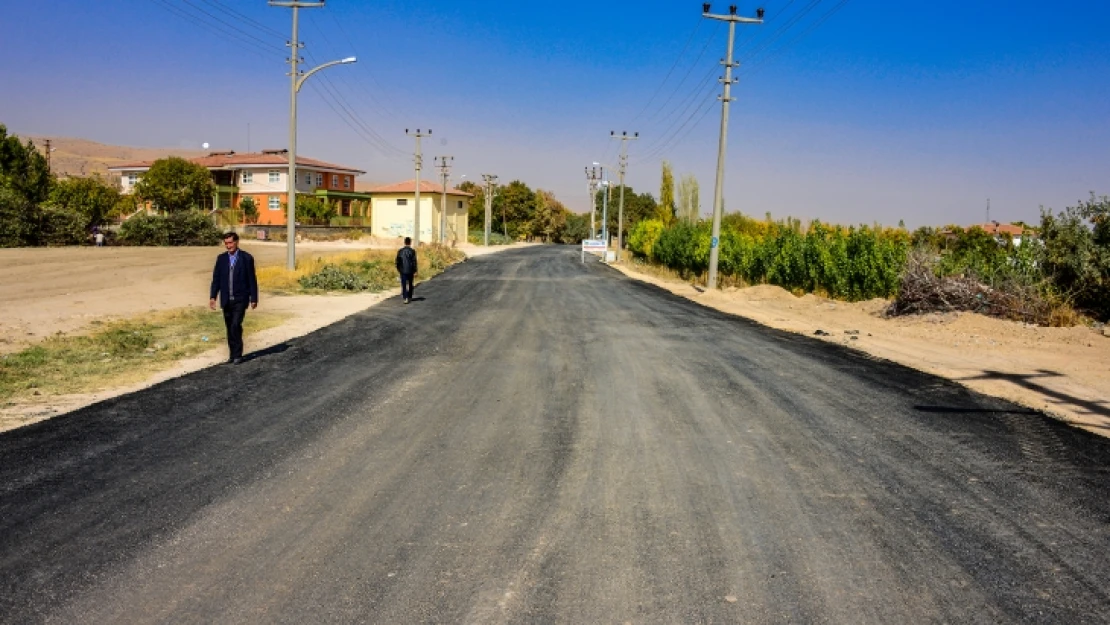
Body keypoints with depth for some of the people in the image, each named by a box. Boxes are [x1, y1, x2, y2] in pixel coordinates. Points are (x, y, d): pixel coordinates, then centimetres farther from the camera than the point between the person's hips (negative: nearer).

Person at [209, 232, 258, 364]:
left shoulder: (247, 258, -5)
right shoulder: (221, 258, 6)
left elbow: (252, 280, -3)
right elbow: (216, 279, 7)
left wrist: (254, 298, -4)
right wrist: (212, 296, -2)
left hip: (240, 299, -4)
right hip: (226, 300, 4)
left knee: (236, 325, -13)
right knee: (229, 328, 9)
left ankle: (238, 355, -3)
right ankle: (233, 354, 17)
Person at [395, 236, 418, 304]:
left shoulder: (400, 251, -2)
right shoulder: (412, 251, -9)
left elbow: (398, 261, 3)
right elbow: (414, 262, -10)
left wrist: (398, 269, 18)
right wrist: (415, 271, -5)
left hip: (403, 270, 1)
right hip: (410, 271, -1)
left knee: (404, 285, 0)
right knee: (410, 284, 14)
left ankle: (405, 298, -12)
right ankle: (409, 297, 24)